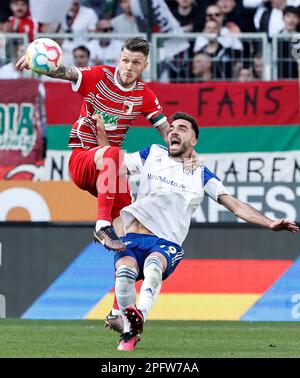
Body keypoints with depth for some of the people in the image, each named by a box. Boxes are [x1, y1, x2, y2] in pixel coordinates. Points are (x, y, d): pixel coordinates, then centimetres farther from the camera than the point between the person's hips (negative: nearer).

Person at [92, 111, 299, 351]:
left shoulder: (202, 176, 14)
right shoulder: (152, 155, 18)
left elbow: (236, 206, 10)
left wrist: (270, 223, -2)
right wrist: (102, 132, 11)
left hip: (167, 244, -1)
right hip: (132, 238, 1)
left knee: (153, 263, -37)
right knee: (124, 270, -31)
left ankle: (140, 316, -61)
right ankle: (128, 333, -17)